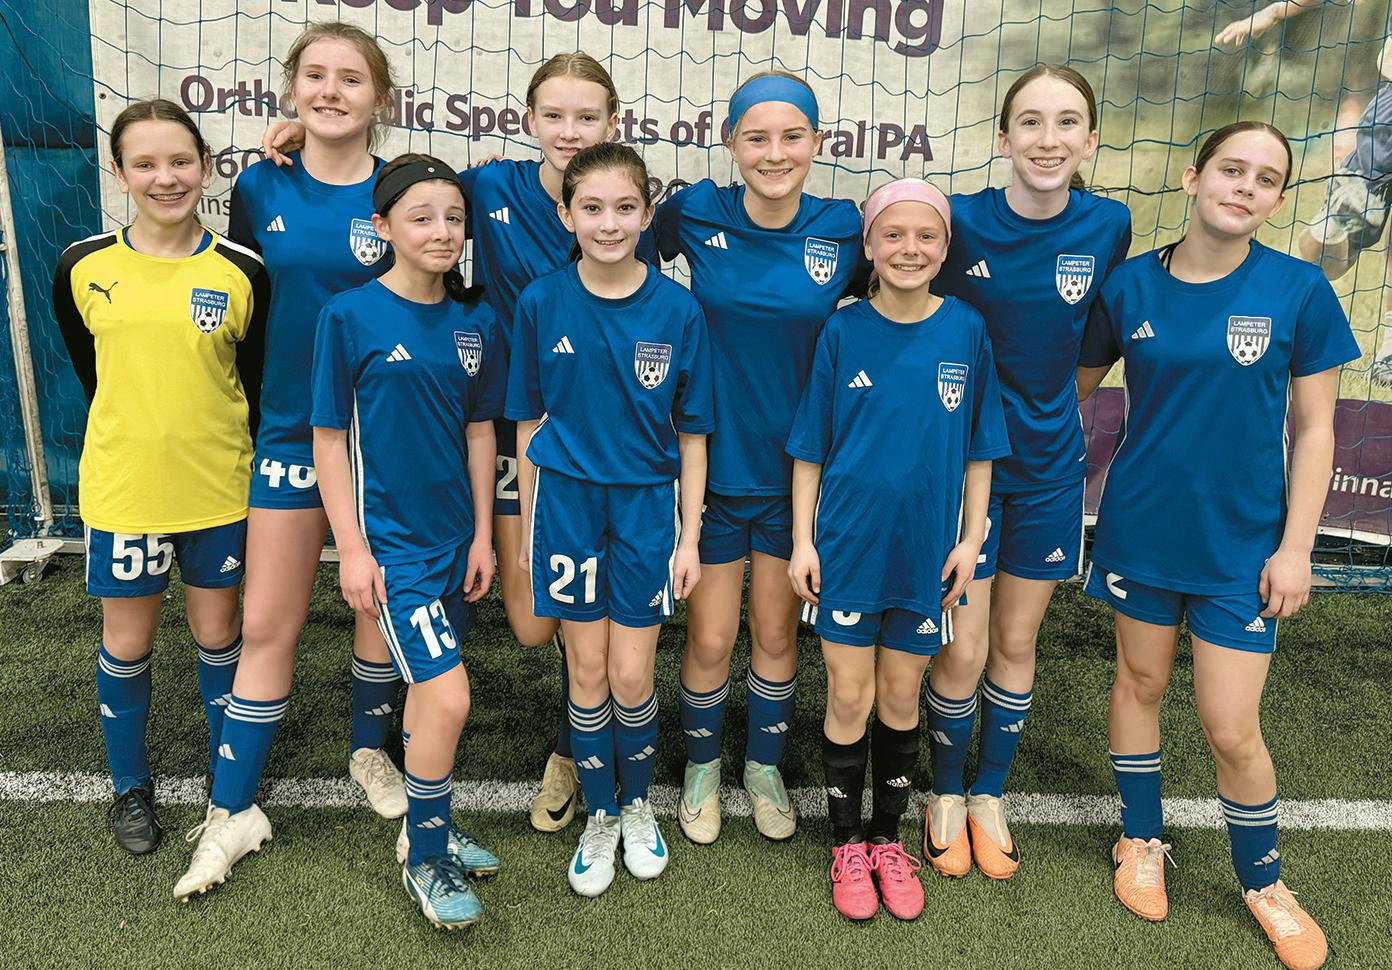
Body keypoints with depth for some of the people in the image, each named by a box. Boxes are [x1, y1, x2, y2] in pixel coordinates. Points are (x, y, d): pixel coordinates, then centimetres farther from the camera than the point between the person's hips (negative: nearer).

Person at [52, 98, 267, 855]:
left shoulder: (242, 272, -7)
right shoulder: (83, 267, -4)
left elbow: (256, 381, 2)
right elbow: (89, 365, 10)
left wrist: (218, 445, 2)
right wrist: (137, 430, 11)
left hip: (218, 488, 0)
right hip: (122, 487, 1)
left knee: (217, 633, 13)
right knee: (127, 640, 12)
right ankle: (130, 786, 34)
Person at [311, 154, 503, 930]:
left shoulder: (475, 321, 3)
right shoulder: (351, 316, -9)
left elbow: (479, 432, 8)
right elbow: (329, 439, -7)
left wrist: (483, 534, 6)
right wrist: (352, 548, -10)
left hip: (456, 535, 5)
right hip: (391, 537, -5)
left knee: (431, 687, 17)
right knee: (449, 698, -11)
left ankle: (430, 827, 37)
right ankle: (425, 857, 12)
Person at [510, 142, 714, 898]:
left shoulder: (678, 311, -7)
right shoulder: (541, 303, -4)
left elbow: (690, 432, -1)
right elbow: (529, 421, 3)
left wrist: (689, 536, -1)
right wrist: (527, 523, 5)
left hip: (647, 503, 0)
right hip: (567, 502, 1)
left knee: (632, 675, 4)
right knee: (587, 671, 9)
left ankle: (638, 806, 32)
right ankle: (600, 817, 30)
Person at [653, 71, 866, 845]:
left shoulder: (843, 229, -6)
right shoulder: (696, 213, -8)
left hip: (798, 467, 1)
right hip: (712, 462, -1)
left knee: (777, 634, 15)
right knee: (711, 640, 8)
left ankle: (765, 767, 41)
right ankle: (702, 768, 37)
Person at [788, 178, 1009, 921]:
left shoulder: (966, 330, -3)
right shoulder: (843, 330, -5)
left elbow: (978, 448, 4)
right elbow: (811, 448, -1)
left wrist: (970, 537, 0)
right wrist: (802, 539, -4)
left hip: (926, 545, 1)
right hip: (847, 543, -1)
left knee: (901, 697, 13)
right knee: (849, 696, 6)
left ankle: (888, 837, 33)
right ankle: (847, 843, 26)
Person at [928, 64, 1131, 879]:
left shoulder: (1108, 226, -5)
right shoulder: (958, 222, -13)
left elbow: (1093, 341, 10)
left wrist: (1052, 406, 6)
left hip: (1049, 464, 3)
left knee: (1017, 643, 13)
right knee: (963, 651, 2)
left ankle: (990, 794, 34)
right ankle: (948, 794, 28)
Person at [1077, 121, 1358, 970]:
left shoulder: (1299, 290, -8)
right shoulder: (1132, 284, -4)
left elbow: (1313, 429, -4)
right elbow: (1075, 383, 8)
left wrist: (1295, 546, -7)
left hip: (1241, 541, -2)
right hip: (1141, 526, 2)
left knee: (1232, 728, 2)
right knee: (1141, 681, 16)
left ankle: (1263, 880, 30)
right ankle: (1143, 841, 39)